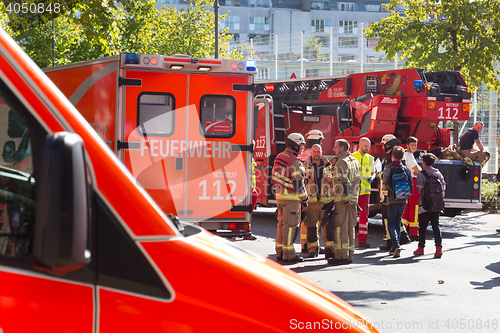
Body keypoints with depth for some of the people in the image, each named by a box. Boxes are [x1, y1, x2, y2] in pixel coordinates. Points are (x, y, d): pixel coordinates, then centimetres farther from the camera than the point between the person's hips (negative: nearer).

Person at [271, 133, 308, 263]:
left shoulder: (279, 157, 11)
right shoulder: (294, 162, -17)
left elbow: (275, 177, 17)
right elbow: (298, 183, -19)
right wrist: (304, 199, -11)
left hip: (280, 196, 9)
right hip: (291, 198, -9)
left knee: (282, 223, 14)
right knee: (290, 225, -5)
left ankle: (280, 252, 18)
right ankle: (288, 254, -3)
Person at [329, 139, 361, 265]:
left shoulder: (341, 162, -11)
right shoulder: (355, 161, 17)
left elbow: (344, 182, -19)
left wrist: (346, 199, -19)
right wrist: (352, 198, 18)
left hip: (342, 199, -8)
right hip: (353, 199, 9)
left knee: (341, 227, -6)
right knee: (350, 227, 11)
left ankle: (342, 255, -7)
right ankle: (350, 255, 15)